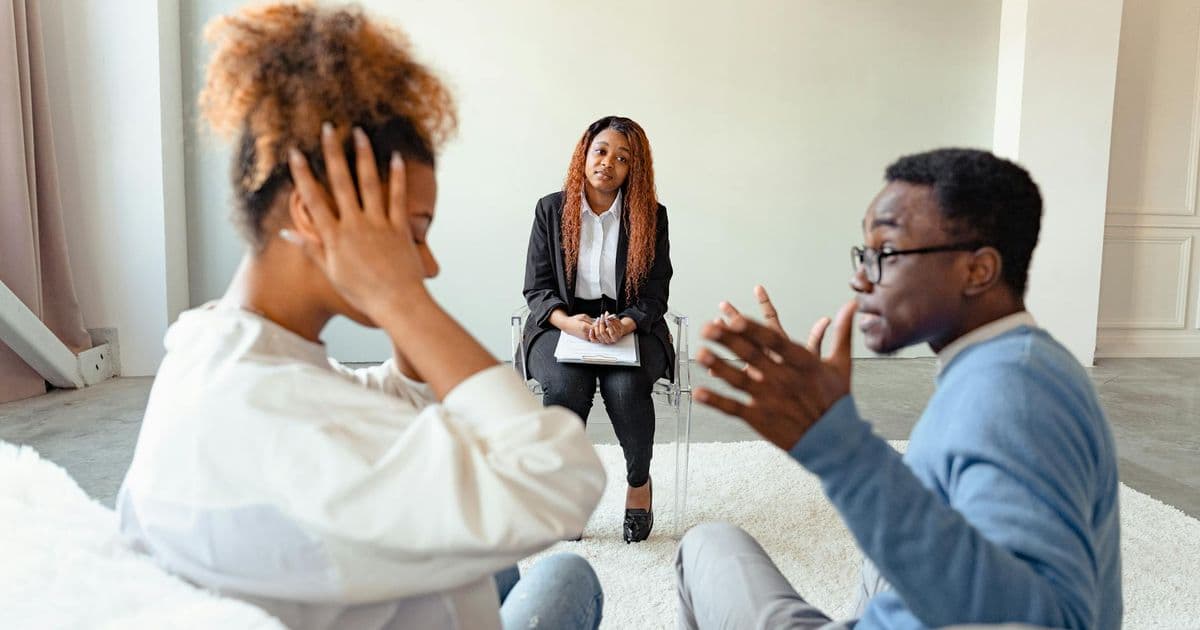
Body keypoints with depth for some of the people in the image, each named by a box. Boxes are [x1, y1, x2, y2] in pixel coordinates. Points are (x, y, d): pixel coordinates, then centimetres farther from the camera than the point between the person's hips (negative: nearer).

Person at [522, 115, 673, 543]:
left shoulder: (651, 216, 3)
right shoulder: (551, 210, 4)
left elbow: (655, 295, 0)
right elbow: (536, 288, 1)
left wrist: (623, 325, -21)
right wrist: (569, 322, -19)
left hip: (631, 327, 0)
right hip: (562, 325, 0)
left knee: (626, 386, -31)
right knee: (566, 384, -32)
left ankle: (639, 482, -1)